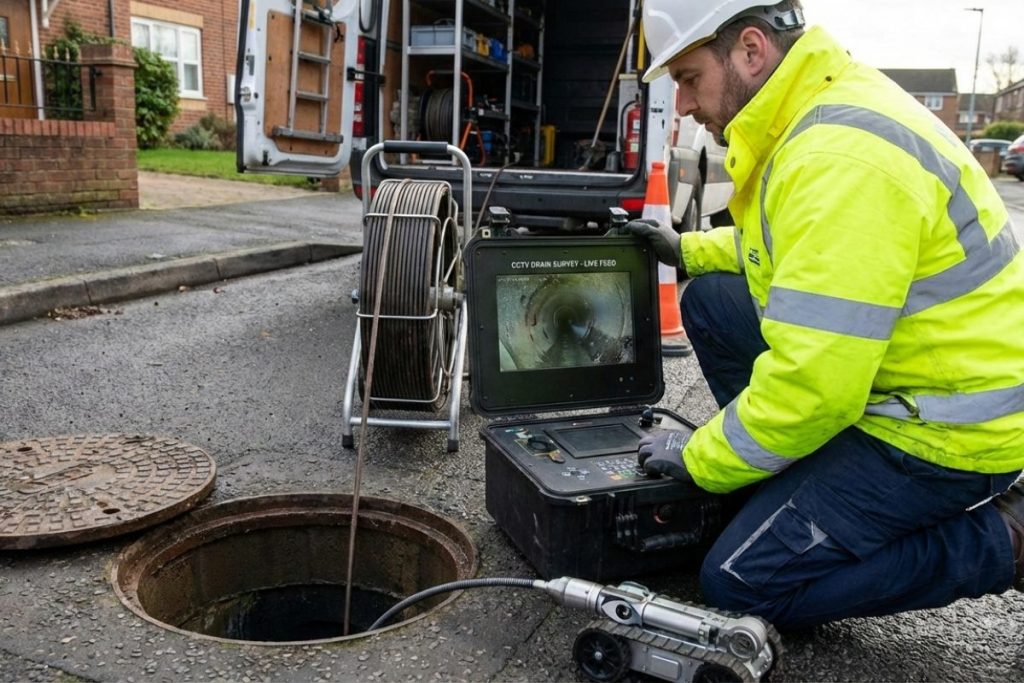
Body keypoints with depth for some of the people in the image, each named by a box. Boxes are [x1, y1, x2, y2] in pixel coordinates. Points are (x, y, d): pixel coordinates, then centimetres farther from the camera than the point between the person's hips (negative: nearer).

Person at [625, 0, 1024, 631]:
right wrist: (690, 250, 18)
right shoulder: (816, 109, 4)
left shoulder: (839, 158, -28)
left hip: (949, 430, -9)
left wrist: (700, 458, -15)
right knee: (709, 298, 8)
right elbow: (809, 248, 25)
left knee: (739, 583, -7)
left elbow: (814, 384, -31)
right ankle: (790, 483, 12)